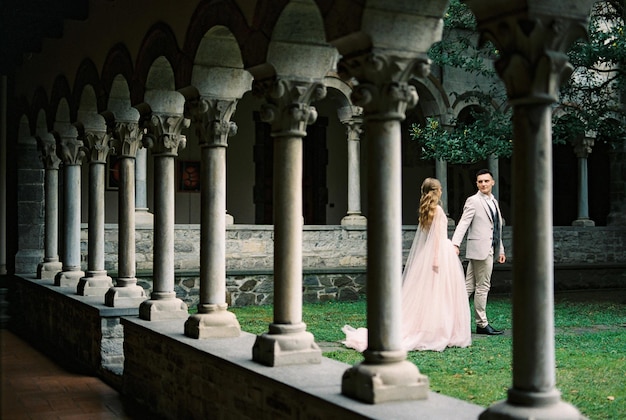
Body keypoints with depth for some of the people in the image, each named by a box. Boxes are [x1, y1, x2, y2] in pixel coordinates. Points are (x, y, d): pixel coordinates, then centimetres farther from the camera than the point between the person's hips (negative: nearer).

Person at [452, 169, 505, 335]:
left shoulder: (493, 201, 19)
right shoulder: (473, 201, -7)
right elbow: (463, 223, -16)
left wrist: (500, 249, 22)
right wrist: (455, 244, -28)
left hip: (489, 249, 8)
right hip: (480, 248, -8)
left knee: (469, 286, 8)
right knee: (482, 287, -2)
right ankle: (482, 324, 6)